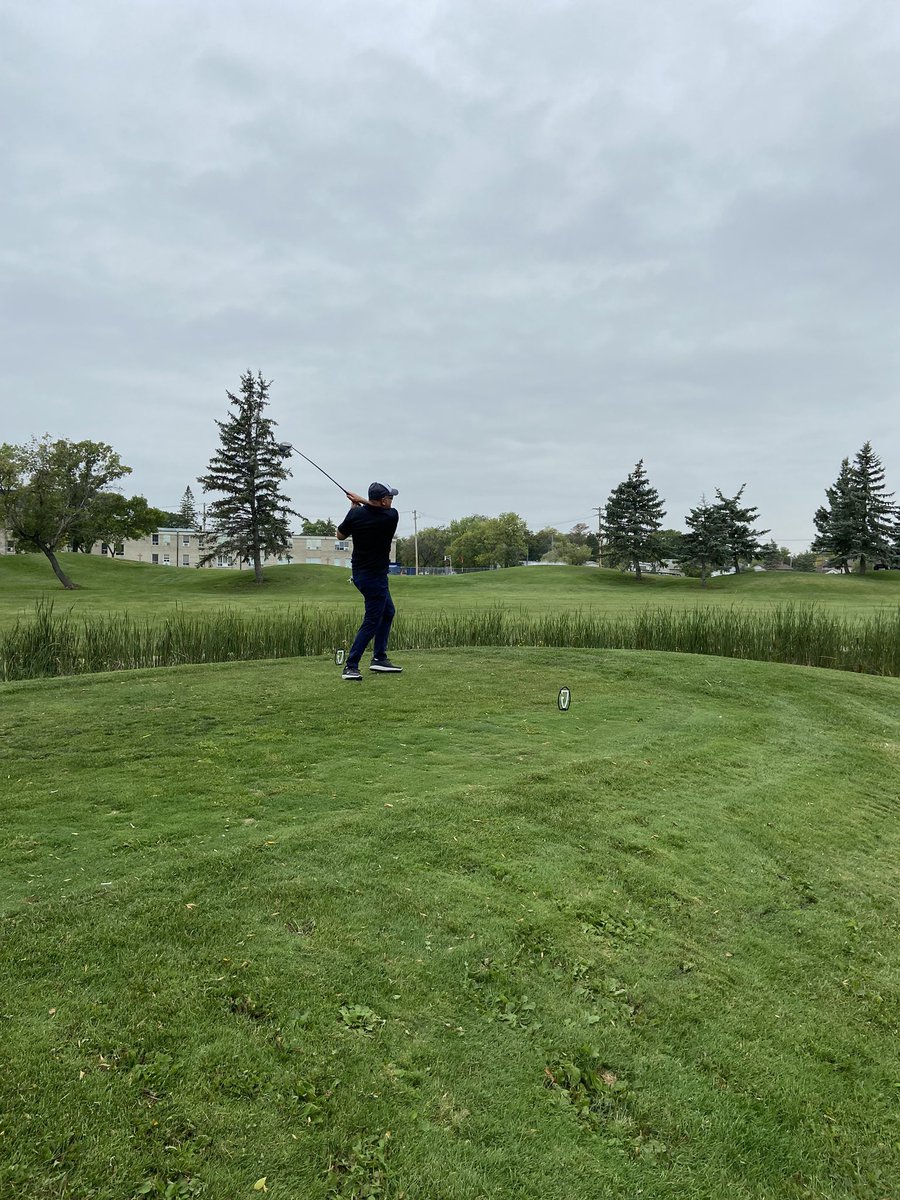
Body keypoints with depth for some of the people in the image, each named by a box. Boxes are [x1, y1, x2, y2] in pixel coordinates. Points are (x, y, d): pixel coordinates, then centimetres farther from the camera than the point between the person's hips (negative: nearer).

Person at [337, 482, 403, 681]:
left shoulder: (356, 513, -7)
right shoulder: (391, 517, -17)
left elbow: (340, 535, 9)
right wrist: (363, 501, 6)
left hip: (359, 573, 7)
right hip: (375, 576, -7)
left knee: (388, 611, 20)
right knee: (372, 622, -2)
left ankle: (379, 658, 22)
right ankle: (350, 667, -4)